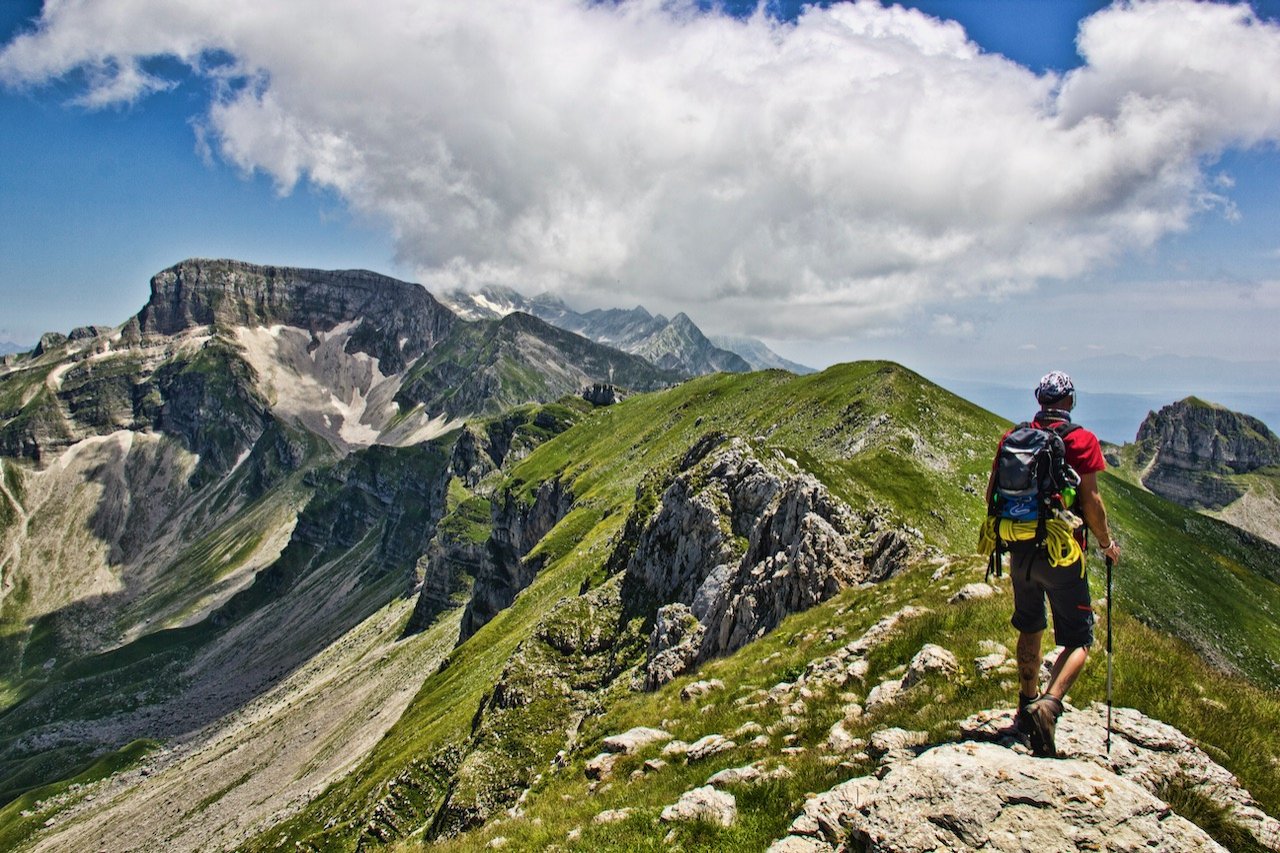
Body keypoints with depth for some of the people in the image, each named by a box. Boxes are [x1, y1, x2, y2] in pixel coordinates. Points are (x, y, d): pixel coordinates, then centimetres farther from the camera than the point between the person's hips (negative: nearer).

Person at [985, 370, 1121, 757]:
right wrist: (1107, 543, 4)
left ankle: (1027, 707, 33)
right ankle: (1049, 704, -20)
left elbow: (991, 494, 7)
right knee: (1079, 641, 3)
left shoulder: (1013, 438, 5)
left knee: (1030, 631, 22)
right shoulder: (1081, 440, -7)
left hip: (1020, 551, 5)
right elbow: (1090, 500, -11)